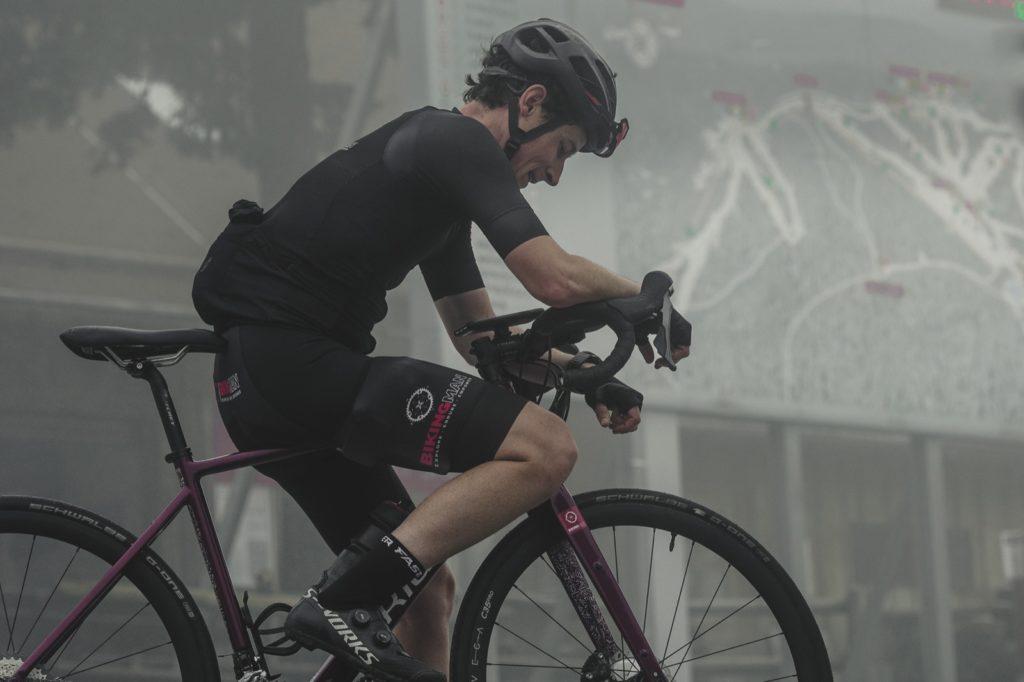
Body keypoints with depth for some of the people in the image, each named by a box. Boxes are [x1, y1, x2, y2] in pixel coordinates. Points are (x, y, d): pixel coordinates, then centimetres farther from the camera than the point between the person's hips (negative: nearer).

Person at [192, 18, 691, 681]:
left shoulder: (437, 153, 26)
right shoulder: (462, 142, -6)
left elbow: (480, 334, 29)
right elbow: (558, 279, -16)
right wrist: (646, 294, 4)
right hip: (294, 357, -11)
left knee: (427, 590, 15)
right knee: (547, 448, -17)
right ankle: (345, 601, -20)